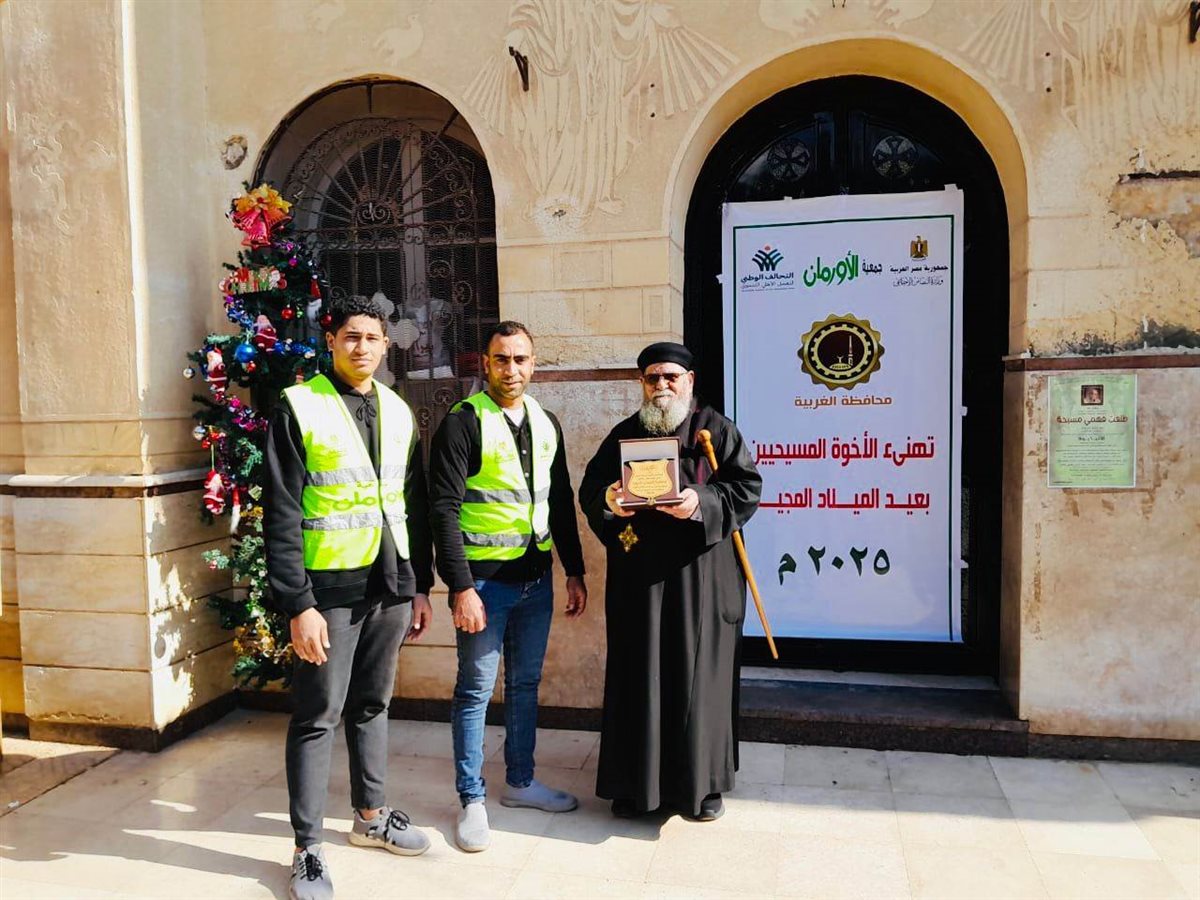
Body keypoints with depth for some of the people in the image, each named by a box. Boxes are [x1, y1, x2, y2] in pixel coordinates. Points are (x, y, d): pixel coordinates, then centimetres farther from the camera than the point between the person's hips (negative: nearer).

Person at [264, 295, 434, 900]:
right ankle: (307, 848, 17)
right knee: (318, 716, 4)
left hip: (391, 584, 5)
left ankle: (371, 816, 33)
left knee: (373, 705, 17)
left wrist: (420, 586, 12)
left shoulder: (398, 412, 9)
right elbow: (281, 516, -11)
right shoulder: (300, 407, -7)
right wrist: (298, 604, -16)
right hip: (330, 586, -5)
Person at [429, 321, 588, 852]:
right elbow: (444, 510, -14)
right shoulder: (464, 422, -10)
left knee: (526, 684, 16)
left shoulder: (546, 423, 9)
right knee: (476, 689, 4)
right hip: (485, 579, -6)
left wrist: (574, 572, 12)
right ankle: (472, 800, 19)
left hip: (536, 578, 6)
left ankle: (520, 781, 33)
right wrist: (461, 588, -19)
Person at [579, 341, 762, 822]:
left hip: (700, 572, -2)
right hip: (638, 573, 2)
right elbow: (590, 489, 7)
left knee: (699, 673, 4)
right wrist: (608, 499, -16)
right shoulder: (623, 434, 11)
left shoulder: (715, 429, 3)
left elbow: (746, 487, -3)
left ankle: (702, 782, 21)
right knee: (638, 674, 6)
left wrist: (702, 503, -21)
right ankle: (636, 782, 20)